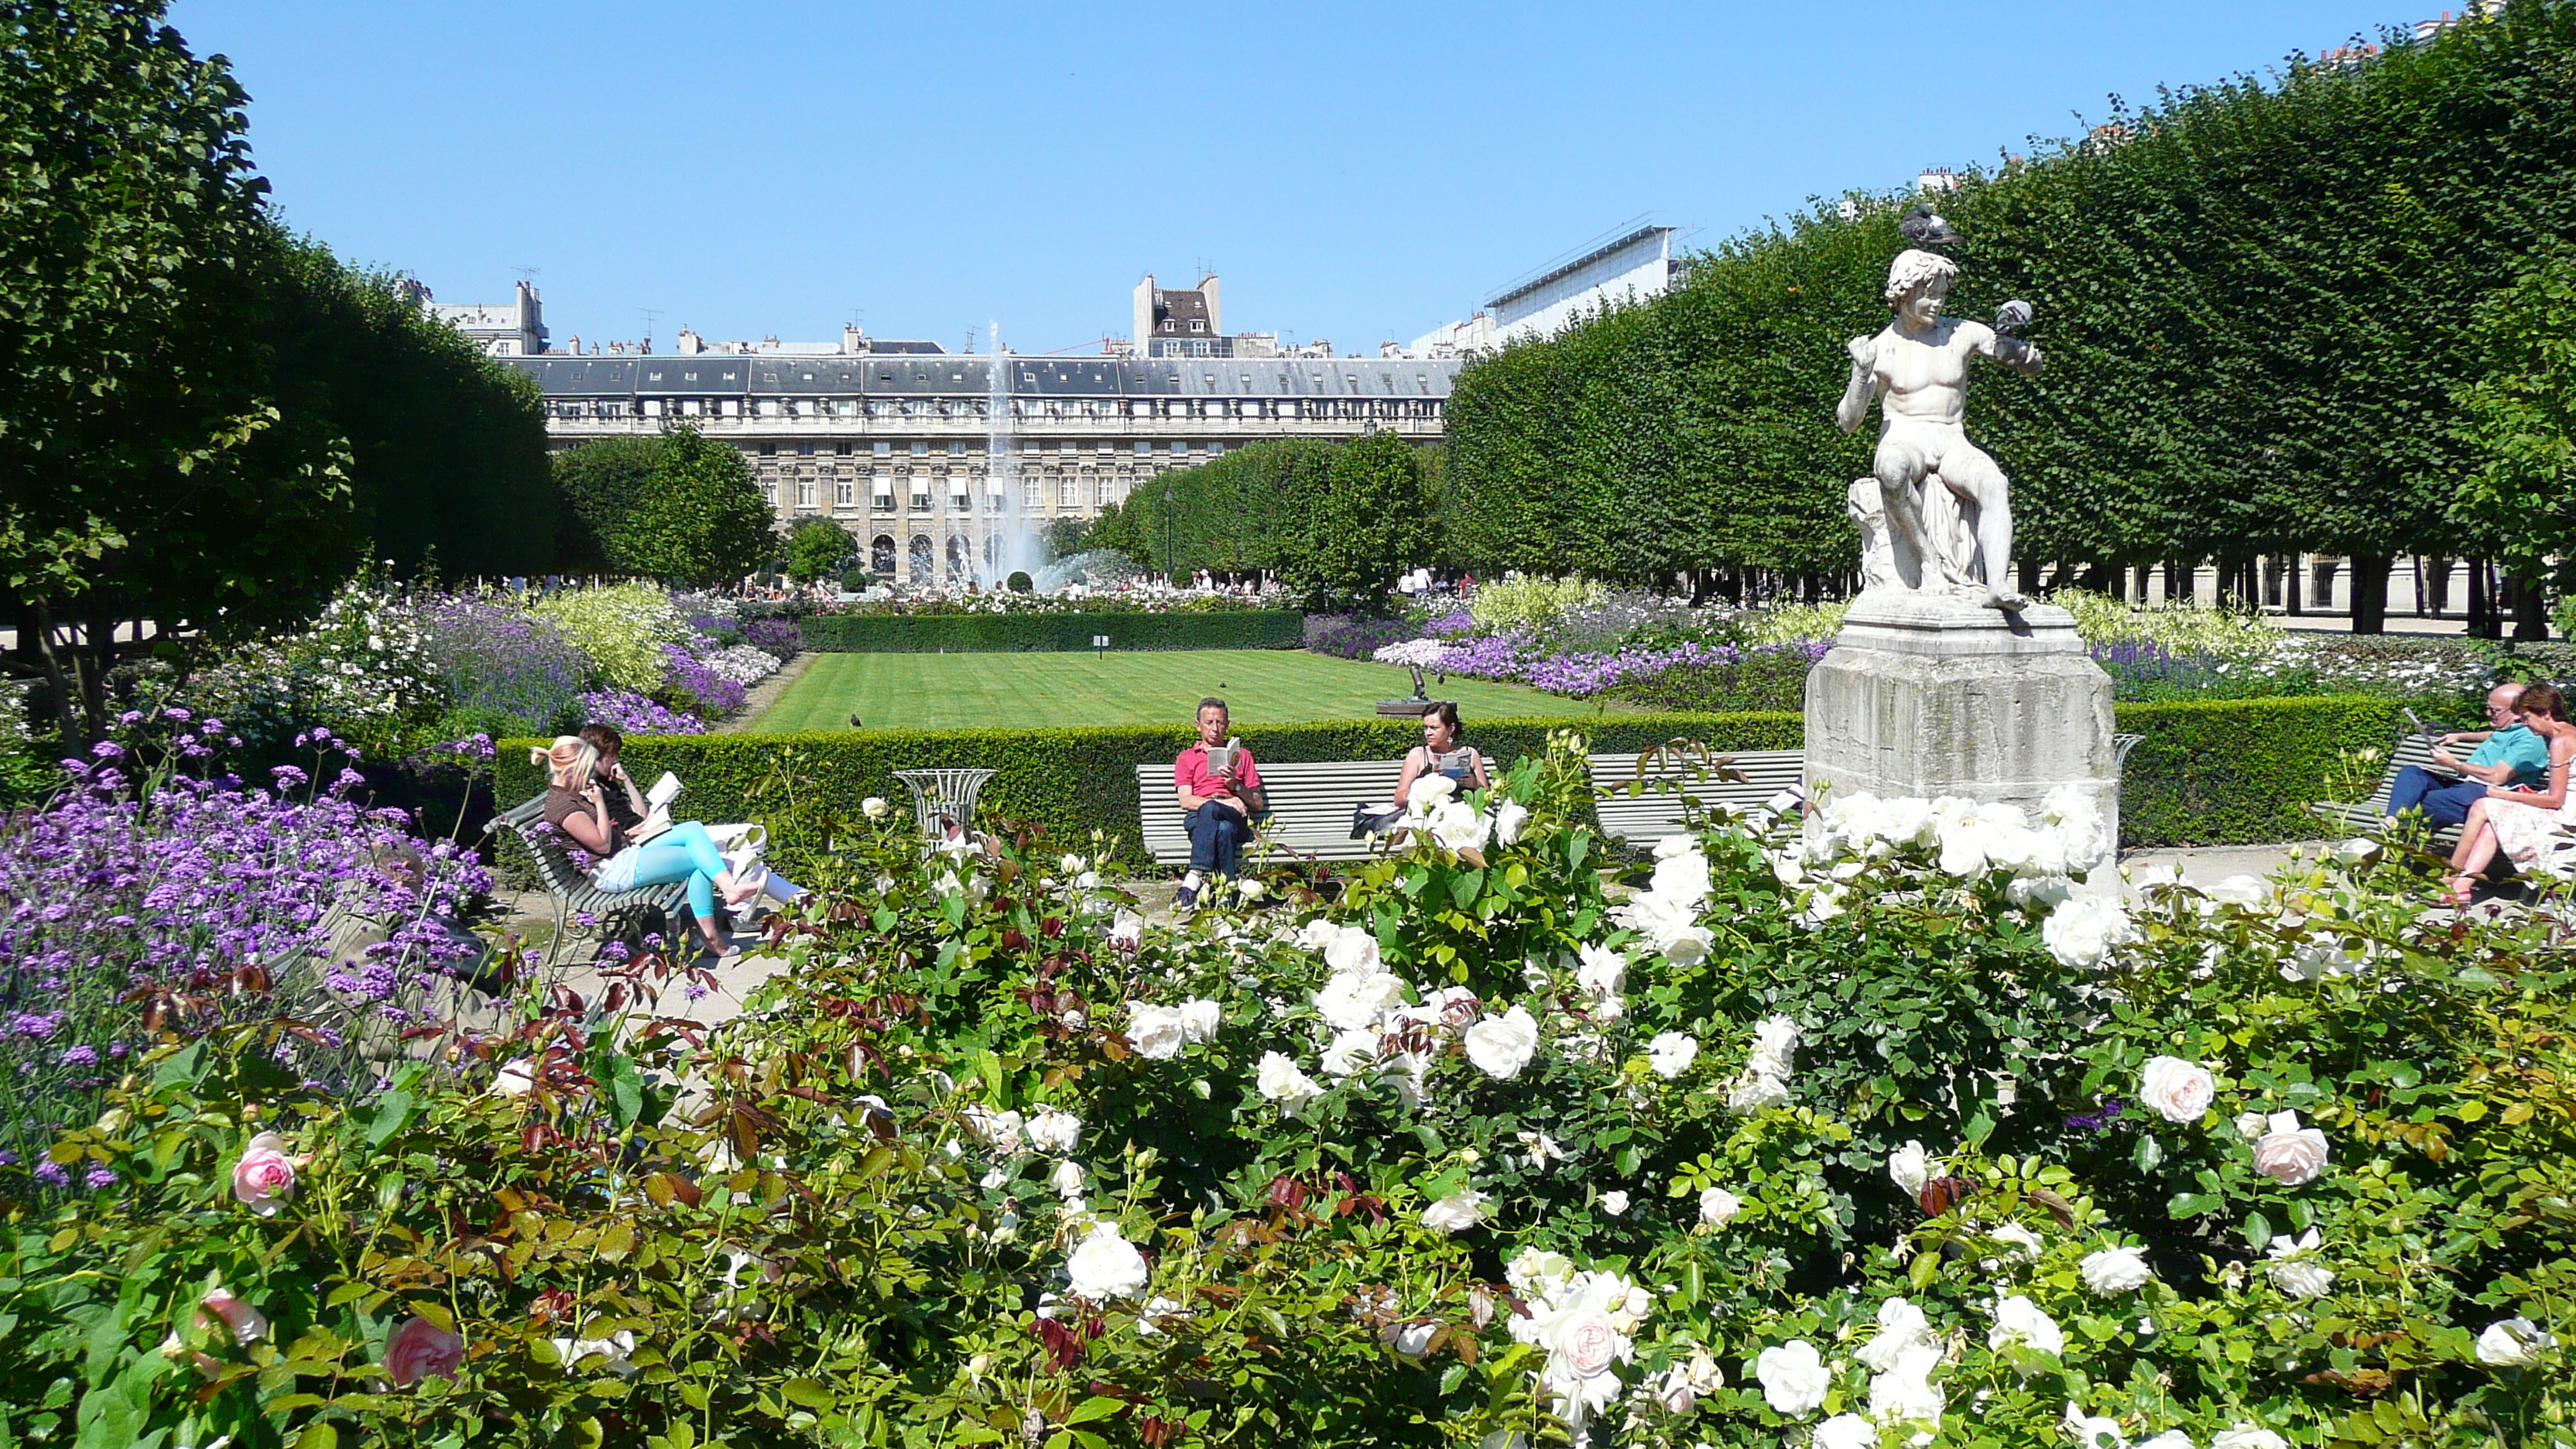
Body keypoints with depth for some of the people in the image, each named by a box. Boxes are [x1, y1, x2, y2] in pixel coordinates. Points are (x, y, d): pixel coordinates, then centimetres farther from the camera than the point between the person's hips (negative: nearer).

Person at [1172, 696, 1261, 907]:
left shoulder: (1242, 755, 28)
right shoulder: (1186, 758, 24)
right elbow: (1186, 800, 6)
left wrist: (1235, 785, -1)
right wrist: (1224, 802, -11)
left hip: (1236, 818, 0)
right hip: (1197, 819, 0)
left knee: (1210, 809, -39)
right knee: (1223, 829, -40)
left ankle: (1195, 878, -47)